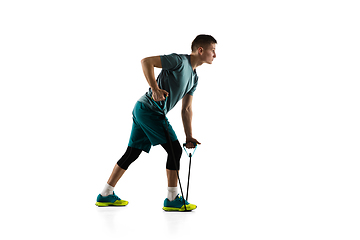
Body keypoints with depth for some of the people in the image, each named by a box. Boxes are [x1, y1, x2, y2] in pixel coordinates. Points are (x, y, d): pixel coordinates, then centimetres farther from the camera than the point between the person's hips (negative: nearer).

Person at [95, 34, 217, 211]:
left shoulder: (194, 78, 17)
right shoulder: (180, 61, -11)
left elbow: (186, 109, 18)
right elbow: (146, 61, -16)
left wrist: (189, 136, 13)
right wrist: (155, 88, -24)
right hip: (150, 109, -10)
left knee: (132, 153, 13)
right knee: (175, 150, -7)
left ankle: (106, 195, 21)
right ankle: (172, 200, 0)